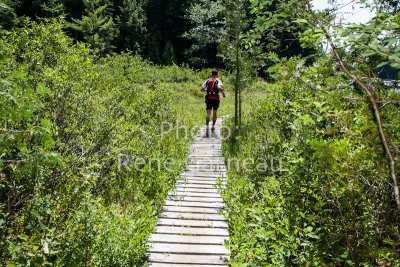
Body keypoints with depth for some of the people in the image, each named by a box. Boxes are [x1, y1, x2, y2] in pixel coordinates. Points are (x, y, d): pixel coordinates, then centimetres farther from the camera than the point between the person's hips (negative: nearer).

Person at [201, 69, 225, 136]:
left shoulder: (207, 81, 10)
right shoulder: (218, 80, 1)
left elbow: (202, 89, 6)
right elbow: (219, 88, -19)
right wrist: (223, 92, -2)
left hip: (209, 99, 1)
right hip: (216, 99, -1)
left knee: (208, 113, -6)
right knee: (214, 112, 17)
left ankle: (207, 126, -27)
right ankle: (213, 126, 26)